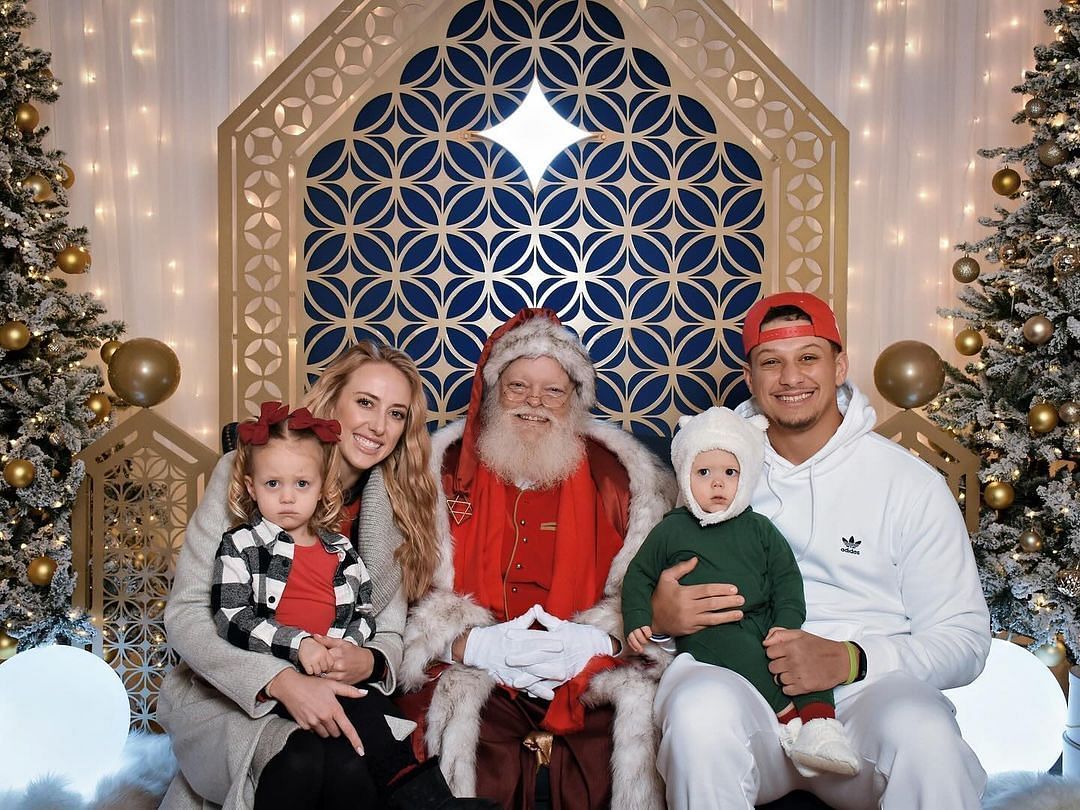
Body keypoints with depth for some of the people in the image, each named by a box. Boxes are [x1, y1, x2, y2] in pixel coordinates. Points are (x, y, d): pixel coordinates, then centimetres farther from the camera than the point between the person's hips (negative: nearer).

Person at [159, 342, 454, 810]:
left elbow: (390, 635, 7)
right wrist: (282, 681, -26)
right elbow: (184, 614, -11)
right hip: (226, 696, -3)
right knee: (308, 762, -34)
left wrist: (369, 662, -19)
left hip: (332, 697, 3)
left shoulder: (395, 509, 5)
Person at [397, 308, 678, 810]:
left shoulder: (616, 474, 11)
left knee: (640, 704, -28)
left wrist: (594, 642, -14)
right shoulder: (448, 469, 10)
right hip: (472, 672, -1)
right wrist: (475, 645, -15)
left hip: (591, 679, 1)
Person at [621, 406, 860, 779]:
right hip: (704, 632, -3)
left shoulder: (760, 529, 16)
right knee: (738, 649, -36)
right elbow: (639, 575, 15)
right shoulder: (672, 530, 11)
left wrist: (787, 622, -2)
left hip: (762, 625, 4)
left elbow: (787, 577, 14)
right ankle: (787, 716, -34)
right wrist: (637, 621, 1)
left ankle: (820, 725, -31)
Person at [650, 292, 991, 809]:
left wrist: (850, 660, -15)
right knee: (698, 712, -33)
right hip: (737, 678, 2)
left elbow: (964, 640, 2)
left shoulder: (912, 484, 6)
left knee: (925, 736, -36)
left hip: (870, 690, -2)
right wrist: (659, 616, -8)